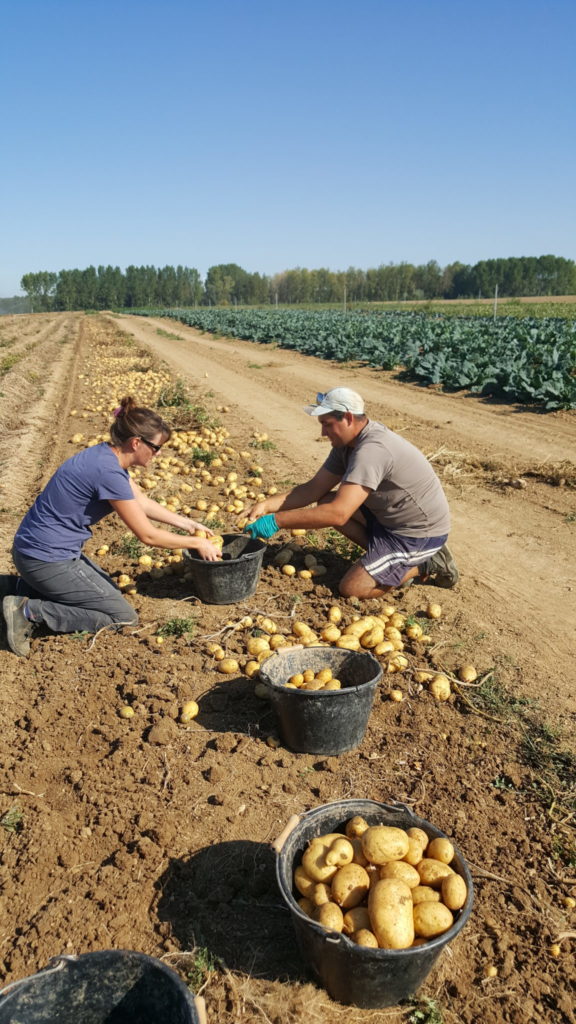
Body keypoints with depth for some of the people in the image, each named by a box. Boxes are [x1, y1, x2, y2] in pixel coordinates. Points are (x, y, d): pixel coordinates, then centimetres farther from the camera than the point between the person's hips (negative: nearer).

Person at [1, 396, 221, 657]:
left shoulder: (107, 456, 3)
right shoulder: (108, 472, -25)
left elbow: (142, 502, 17)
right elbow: (148, 535, -18)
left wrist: (188, 524, 16)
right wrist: (197, 543, -5)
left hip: (36, 548, 9)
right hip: (47, 559, -9)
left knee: (108, 591, 25)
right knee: (123, 617, -1)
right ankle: (29, 611, -6)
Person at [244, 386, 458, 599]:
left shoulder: (372, 449, -30)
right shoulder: (346, 444, 2)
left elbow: (337, 514, -36)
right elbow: (314, 488, 4)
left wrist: (277, 521, -32)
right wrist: (266, 505, -9)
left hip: (422, 534, -9)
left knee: (350, 588, -14)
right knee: (326, 502, 2)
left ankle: (425, 566, 2)